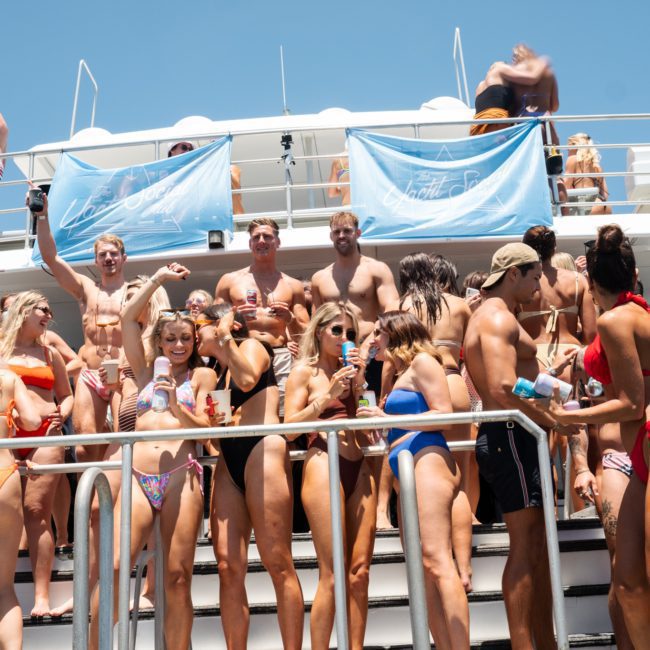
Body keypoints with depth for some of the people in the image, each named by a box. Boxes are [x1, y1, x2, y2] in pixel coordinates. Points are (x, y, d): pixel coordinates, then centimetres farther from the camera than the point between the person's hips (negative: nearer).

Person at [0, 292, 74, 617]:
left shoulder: (50, 354, 18)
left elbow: (66, 395, 22)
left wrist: (61, 415, 3)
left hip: (45, 436, 1)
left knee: (37, 512, -6)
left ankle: (42, 596, -7)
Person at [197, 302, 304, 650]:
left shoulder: (251, 345, 8)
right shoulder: (214, 373, 26)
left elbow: (247, 380, -15)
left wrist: (226, 336, -9)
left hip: (261, 451, -7)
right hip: (227, 461, 7)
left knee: (278, 562, -9)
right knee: (228, 566, -4)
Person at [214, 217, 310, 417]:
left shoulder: (293, 286, 19)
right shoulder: (229, 281, 18)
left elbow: (305, 335, 17)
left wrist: (290, 319, -3)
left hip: (281, 357, 1)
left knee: (284, 418, -15)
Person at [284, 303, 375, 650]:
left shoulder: (350, 371, 21)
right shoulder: (305, 370, 7)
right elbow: (290, 425, -2)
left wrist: (360, 381, 3)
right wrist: (329, 395, -9)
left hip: (359, 468, 5)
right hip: (324, 465, -5)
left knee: (359, 570, 1)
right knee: (332, 573, -9)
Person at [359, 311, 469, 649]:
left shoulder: (422, 361, 2)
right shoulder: (402, 374, 26)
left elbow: (444, 414, -9)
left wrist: (387, 418, -9)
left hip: (428, 460, -9)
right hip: (410, 470, 9)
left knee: (436, 561, -17)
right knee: (424, 571, 4)